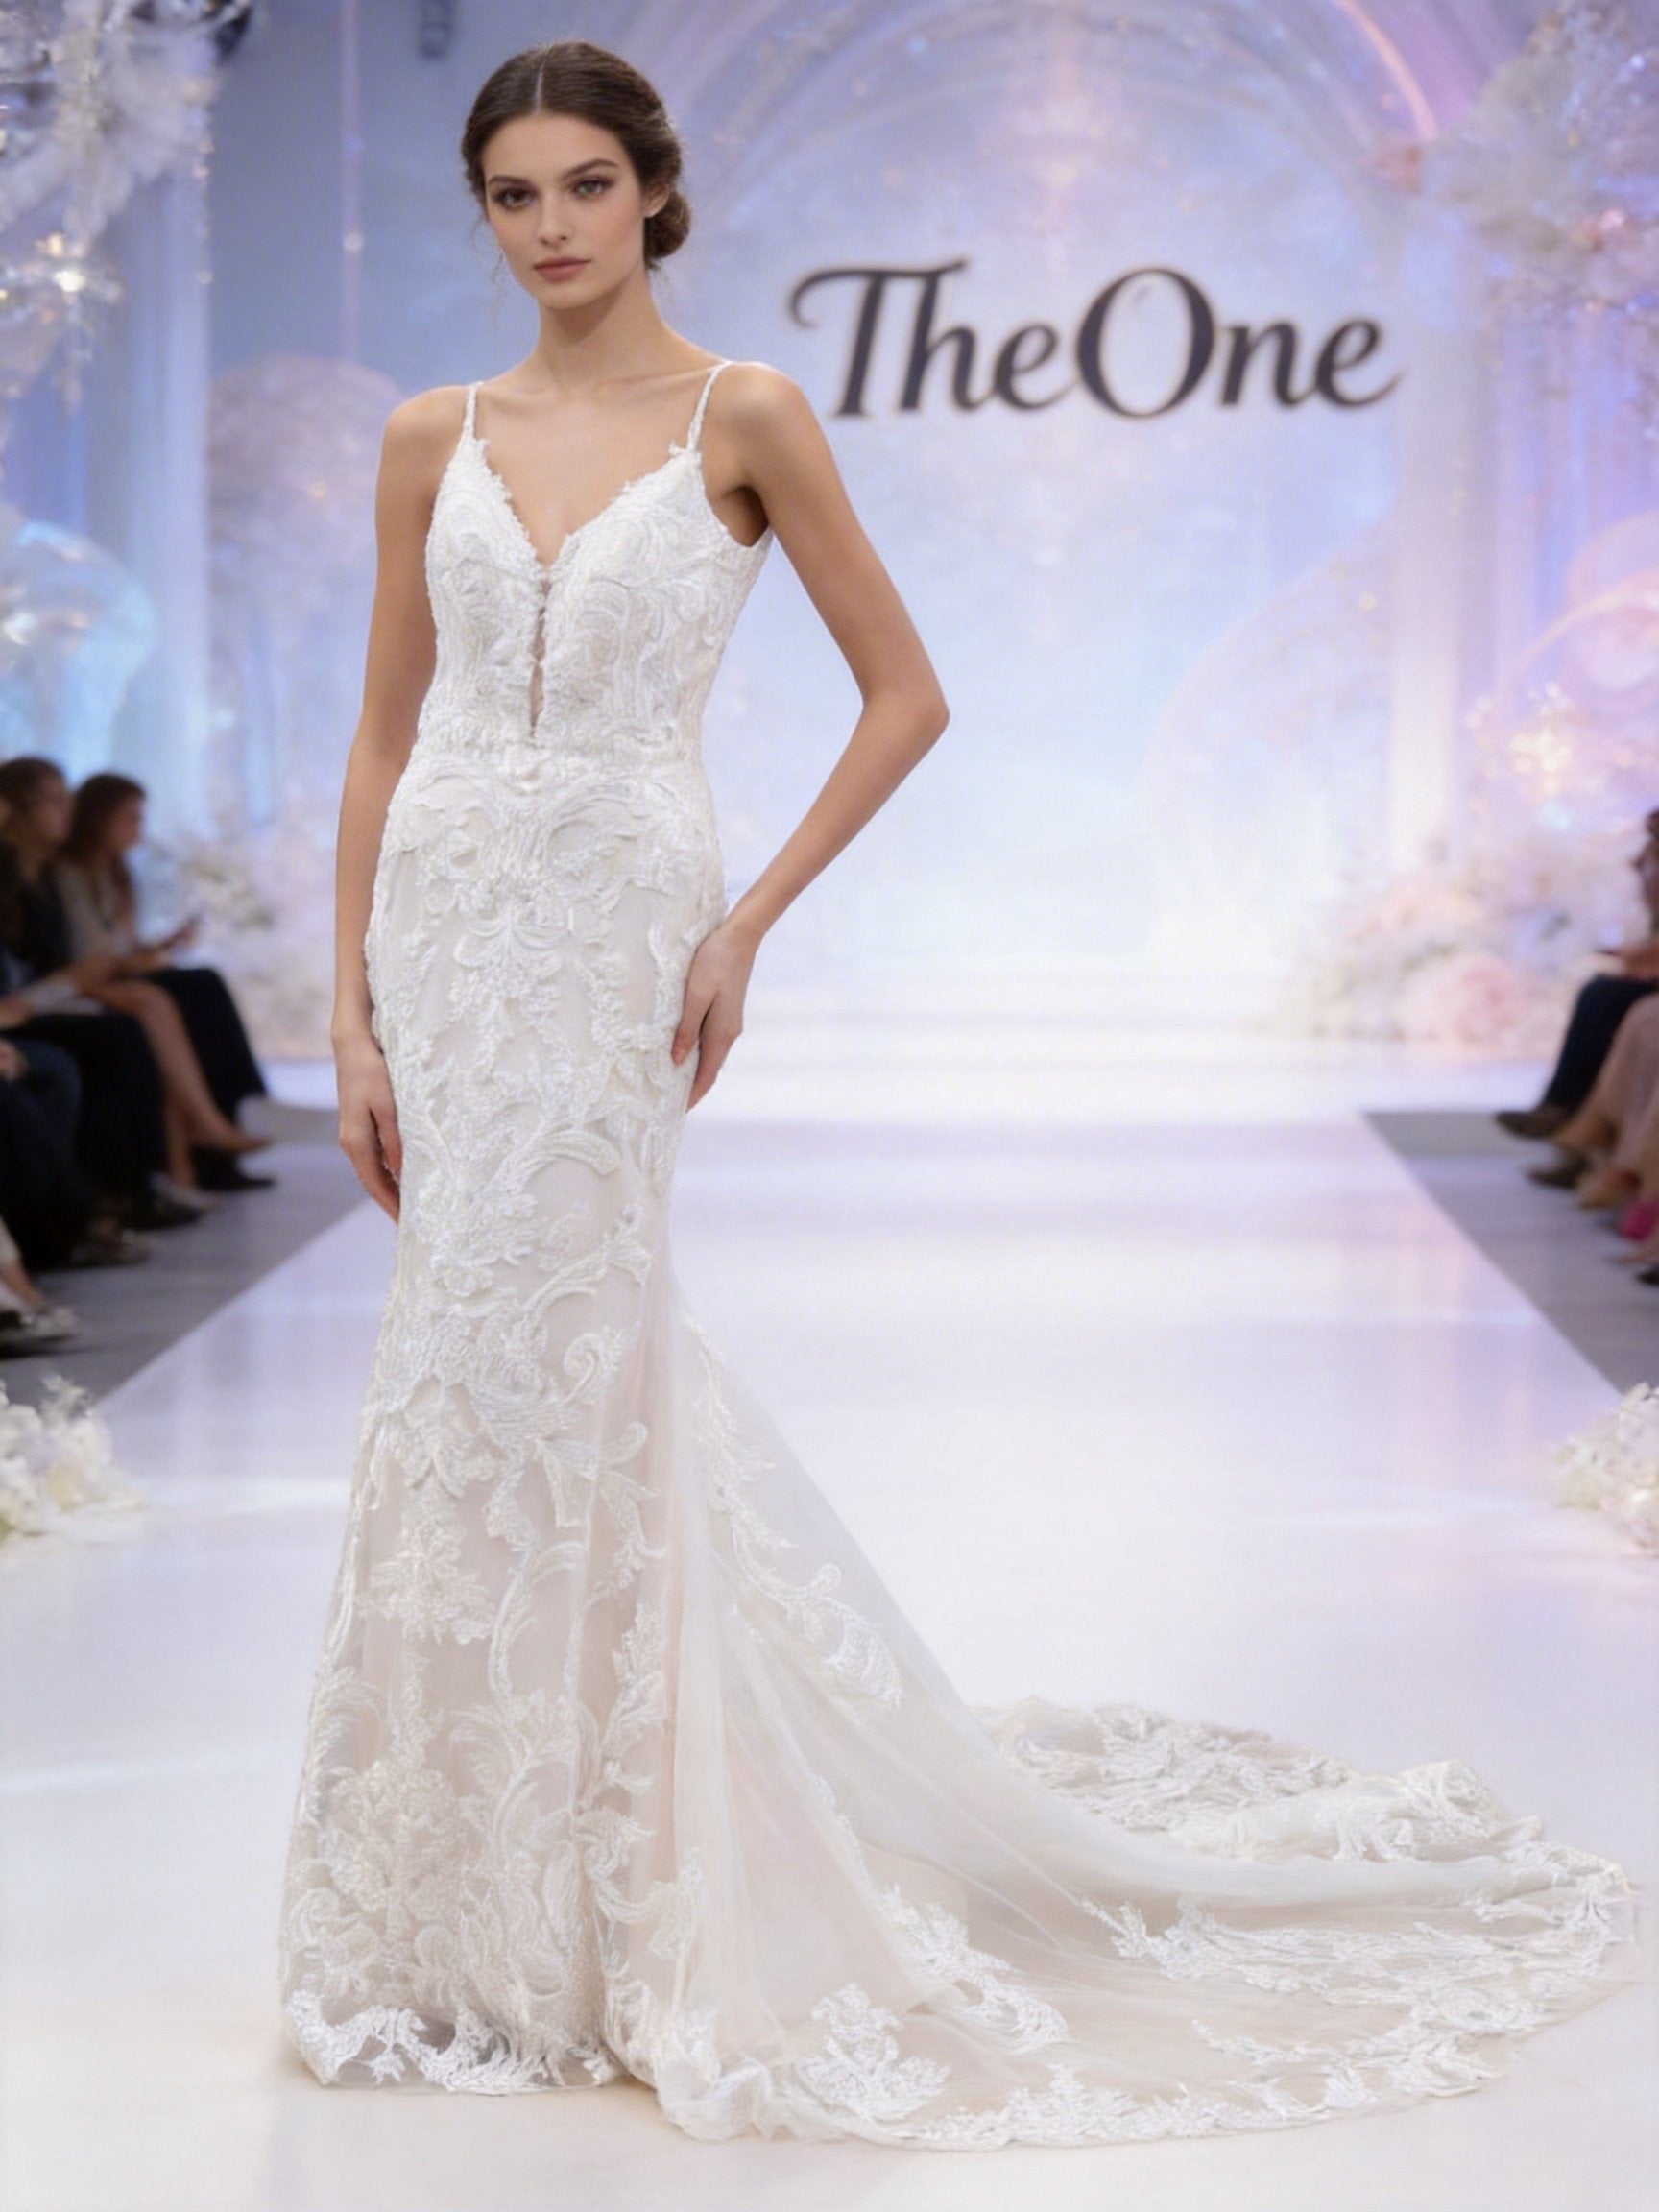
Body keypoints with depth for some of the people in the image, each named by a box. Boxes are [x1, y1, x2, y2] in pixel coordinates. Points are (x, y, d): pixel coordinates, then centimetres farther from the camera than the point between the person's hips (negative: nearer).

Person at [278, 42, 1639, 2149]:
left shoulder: (742, 416, -2)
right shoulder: (435, 437, 9)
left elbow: (905, 694, -1)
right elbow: (384, 740, 11)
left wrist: (743, 926, -6)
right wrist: (352, 1008, 4)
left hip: (607, 932, -4)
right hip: (444, 930, 4)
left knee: (524, 1377, -5)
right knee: (572, 1368, 8)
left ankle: (556, 1909, 10)